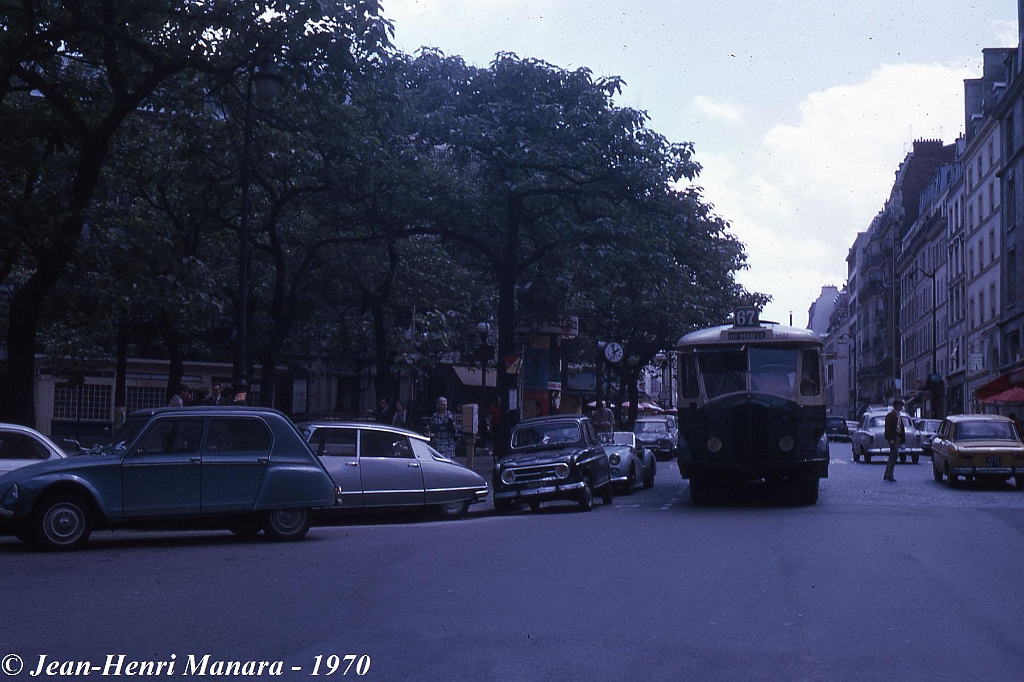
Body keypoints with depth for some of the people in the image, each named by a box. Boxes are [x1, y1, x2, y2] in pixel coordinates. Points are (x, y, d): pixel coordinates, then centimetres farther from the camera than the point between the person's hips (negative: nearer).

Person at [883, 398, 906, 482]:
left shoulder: (899, 416, 20)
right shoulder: (890, 415, -8)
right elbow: (888, 427, -15)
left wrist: (902, 439, 14)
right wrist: (891, 439, -22)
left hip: (897, 437, 9)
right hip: (893, 438, -9)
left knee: (892, 456, 10)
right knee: (895, 454, -14)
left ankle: (886, 476, 15)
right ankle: (890, 476, -14)